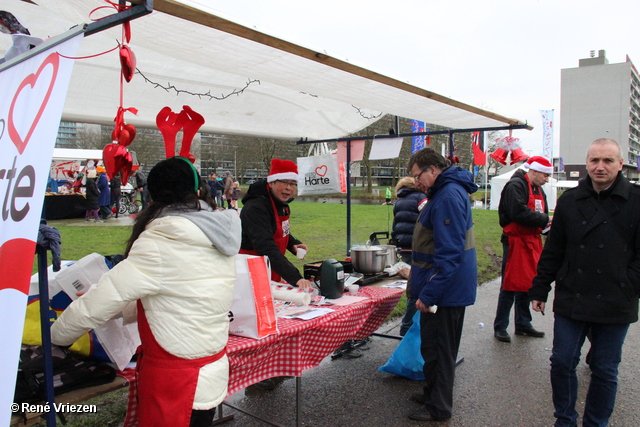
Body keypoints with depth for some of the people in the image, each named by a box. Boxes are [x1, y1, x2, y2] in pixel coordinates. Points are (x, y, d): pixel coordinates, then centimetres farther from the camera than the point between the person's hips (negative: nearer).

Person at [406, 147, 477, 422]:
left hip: (444, 291, -10)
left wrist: (428, 294, -25)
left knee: (437, 349, 3)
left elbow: (449, 253, -27)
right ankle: (434, 394, 36)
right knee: (437, 347, 21)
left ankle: (438, 407, 18)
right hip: (450, 289, 10)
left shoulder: (449, 196, -22)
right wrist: (420, 277, 29)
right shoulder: (446, 191, 12)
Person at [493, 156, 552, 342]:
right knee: (511, 285, -3)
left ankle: (523, 324, 27)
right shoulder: (516, 186, -12)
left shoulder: (539, 190, 19)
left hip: (532, 242, 9)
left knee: (527, 284, 15)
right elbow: (519, 213, -24)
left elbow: (540, 214, 20)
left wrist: (546, 224, -2)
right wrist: (544, 220, -15)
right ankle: (500, 327, 7)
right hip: (516, 241, -9)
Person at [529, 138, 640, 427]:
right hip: (571, 301, 2)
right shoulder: (569, 201, 3)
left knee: (605, 371, 12)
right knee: (562, 363, 8)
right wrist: (539, 290, 6)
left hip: (615, 305, -1)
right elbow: (552, 251, 6)